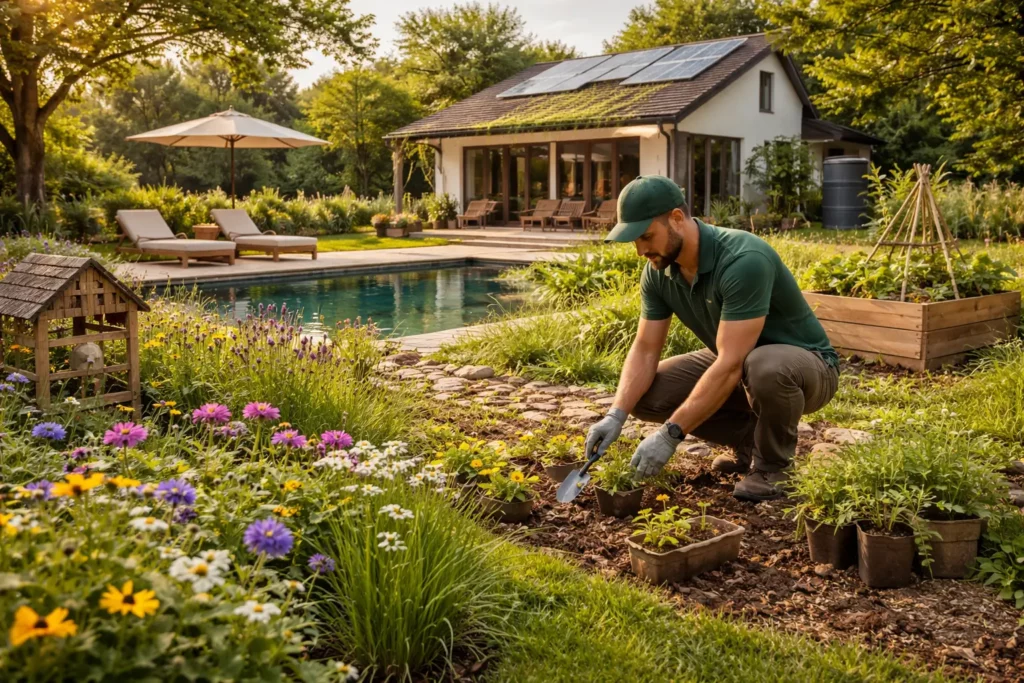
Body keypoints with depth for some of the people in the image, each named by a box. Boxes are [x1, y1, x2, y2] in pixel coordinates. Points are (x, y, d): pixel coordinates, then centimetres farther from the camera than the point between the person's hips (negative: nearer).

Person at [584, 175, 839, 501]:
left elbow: (730, 366, -37)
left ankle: (773, 464, -11)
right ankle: (749, 438, 8)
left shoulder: (744, 260, -34)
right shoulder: (658, 271, -10)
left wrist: (670, 434, -37)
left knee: (764, 367, -42)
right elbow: (645, 349, -7)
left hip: (804, 364, -7)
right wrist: (616, 415, -22)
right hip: (737, 362, 7)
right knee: (646, 395, -10)